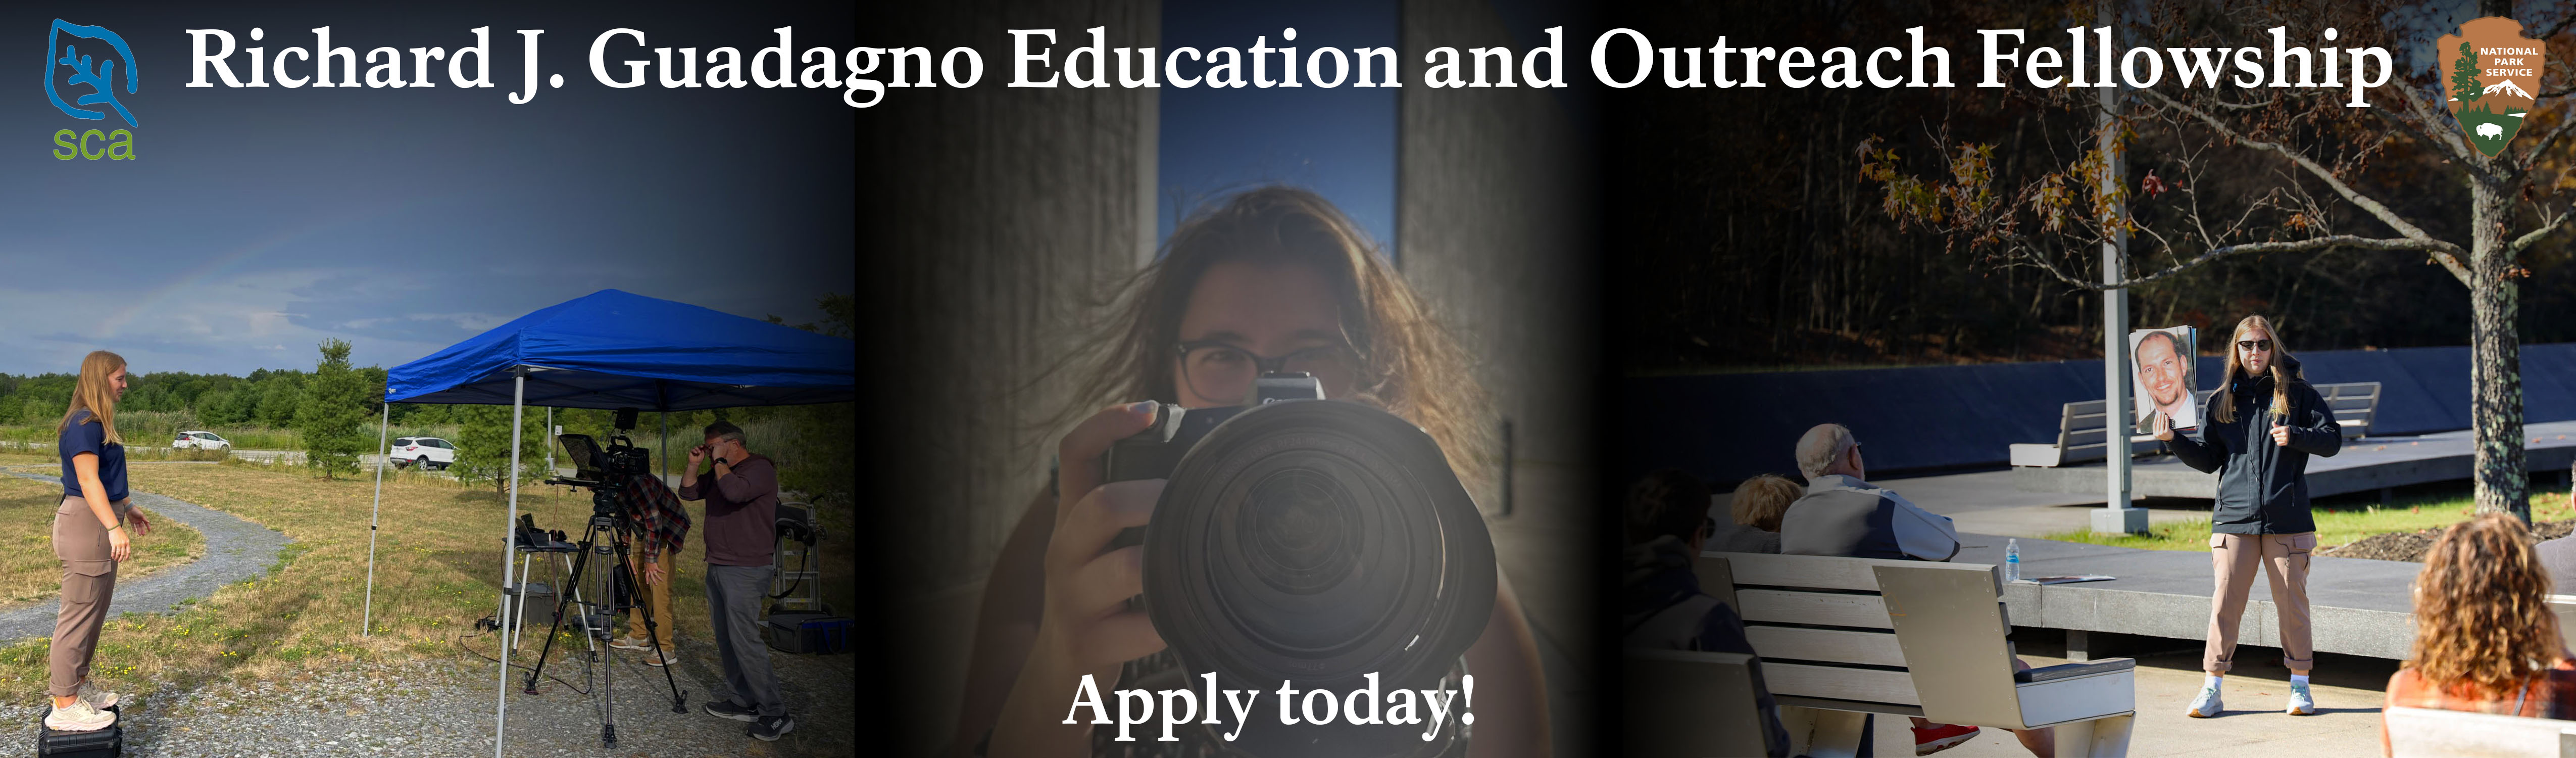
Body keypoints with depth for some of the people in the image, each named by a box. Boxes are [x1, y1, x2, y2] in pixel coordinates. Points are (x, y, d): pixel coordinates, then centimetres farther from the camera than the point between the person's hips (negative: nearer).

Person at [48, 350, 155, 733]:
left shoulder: (97, 423, 15)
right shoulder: (83, 425, -17)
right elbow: (88, 480, -24)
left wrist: (127, 509, 33)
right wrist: (114, 528, -31)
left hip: (101, 522, 11)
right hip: (85, 524, -11)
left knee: (95, 610, 18)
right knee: (80, 612, -6)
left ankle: (78, 685, 30)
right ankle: (64, 706, -3)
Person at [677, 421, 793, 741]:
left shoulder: (760, 469, -12)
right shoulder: (719, 472, 16)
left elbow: (735, 491, -29)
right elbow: (687, 492, 21)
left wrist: (719, 461, -16)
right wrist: (694, 463, 5)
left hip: (745, 571, -10)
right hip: (717, 567, 10)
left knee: (744, 639, -13)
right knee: (726, 639, 9)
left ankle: (774, 713, -11)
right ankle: (742, 701, 16)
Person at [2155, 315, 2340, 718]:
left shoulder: (2297, 393, 5)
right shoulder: (2222, 401, 12)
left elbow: (2332, 439, 2)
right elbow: (2209, 459, 13)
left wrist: (2295, 436, -15)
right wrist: (2173, 440, -2)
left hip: (2287, 519, -1)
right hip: (2234, 518, 1)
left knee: (2292, 602, 5)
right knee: (2225, 602, -2)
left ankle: (2300, 685, 17)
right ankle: (2213, 688, 4)